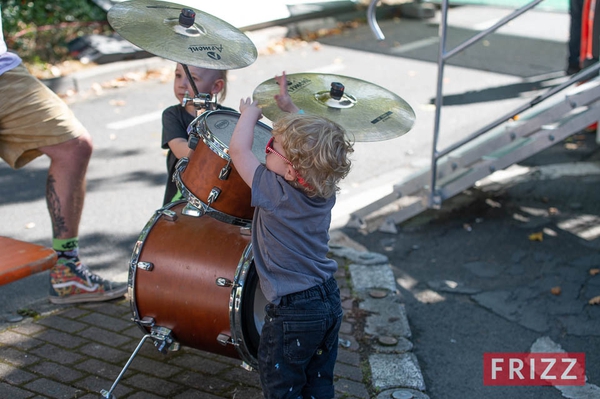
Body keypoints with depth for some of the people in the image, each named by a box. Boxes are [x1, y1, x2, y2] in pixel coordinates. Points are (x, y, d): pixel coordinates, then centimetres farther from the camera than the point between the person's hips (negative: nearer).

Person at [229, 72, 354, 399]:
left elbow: (238, 149, -17)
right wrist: (288, 107, 20)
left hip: (293, 314, -7)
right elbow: (306, 141, 15)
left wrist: (251, 112, -2)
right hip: (329, 301, 8)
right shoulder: (325, 190, -4)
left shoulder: (277, 194, -24)